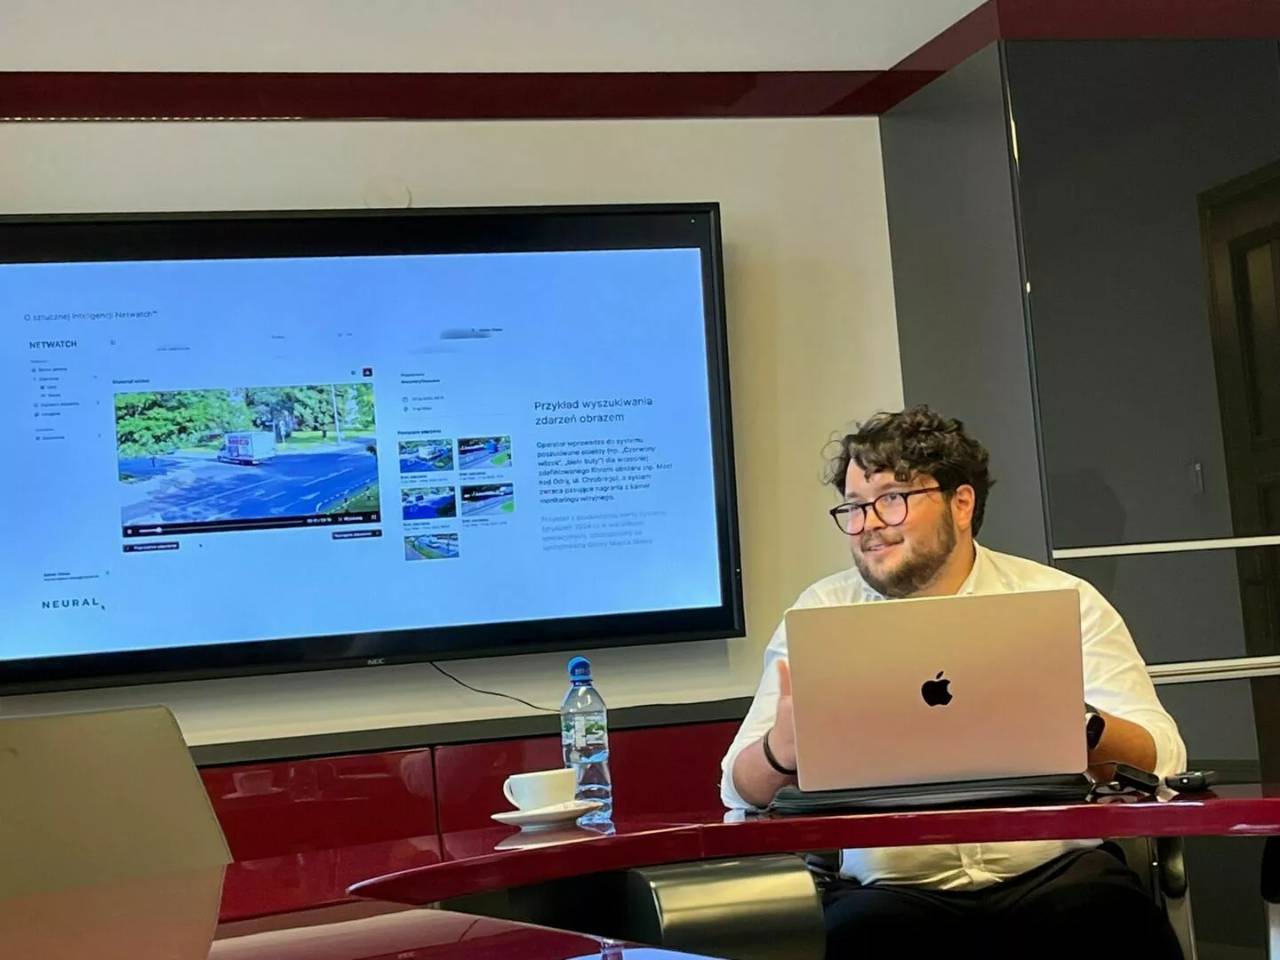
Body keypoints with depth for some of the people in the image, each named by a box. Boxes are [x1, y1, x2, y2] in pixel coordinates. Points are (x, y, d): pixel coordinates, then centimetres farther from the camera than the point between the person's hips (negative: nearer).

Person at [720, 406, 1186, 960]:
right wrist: (780, 751, -20)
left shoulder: (1063, 600, 6)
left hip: (1053, 875, 0)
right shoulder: (819, 613, 9)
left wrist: (1079, 726, -24)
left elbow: (1160, 758, -2)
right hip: (892, 891, 0)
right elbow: (743, 789, 4)